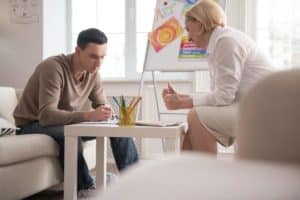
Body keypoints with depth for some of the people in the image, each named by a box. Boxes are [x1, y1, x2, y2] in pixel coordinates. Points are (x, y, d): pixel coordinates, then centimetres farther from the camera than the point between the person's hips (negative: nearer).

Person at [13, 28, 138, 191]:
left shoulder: (93, 72, -6)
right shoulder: (53, 67, -28)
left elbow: (102, 106, -1)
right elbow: (46, 115, -37)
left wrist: (106, 113, -26)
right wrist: (88, 115, -47)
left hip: (67, 123, 7)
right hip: (33, 125, -7)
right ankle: (86, 189, -22)